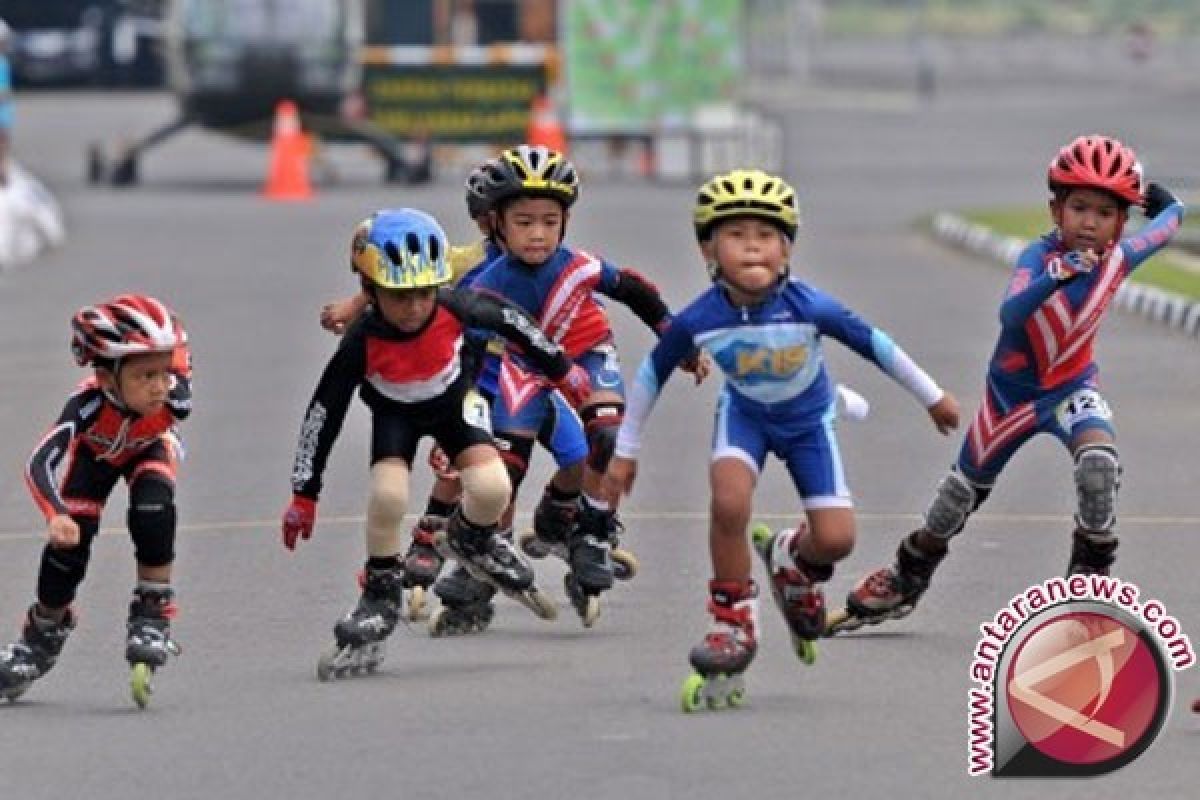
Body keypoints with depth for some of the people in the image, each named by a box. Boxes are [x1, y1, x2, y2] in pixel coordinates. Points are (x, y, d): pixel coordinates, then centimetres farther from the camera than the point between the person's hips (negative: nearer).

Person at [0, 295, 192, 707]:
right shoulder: (89, 403, -46)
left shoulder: (172, 397, -41)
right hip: (96, 454, -1)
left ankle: (152, 616, -13)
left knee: (153, 510, -29)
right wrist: (55, 515, -69)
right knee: (70, 535, -11)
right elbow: (39, 462, -57)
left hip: (148, 450, 1)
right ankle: (43, 634, 15)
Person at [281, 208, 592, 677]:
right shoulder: (362, 343, -31)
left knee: (491, 488, -22)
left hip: (453, 401, 1)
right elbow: (325, 412, -22)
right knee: (388, 495, -28)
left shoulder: (455, 308, -29)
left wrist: (561, 369, 5)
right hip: (395, 414, -1)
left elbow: (508, 321, -8)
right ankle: (381, 595, -4)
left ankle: (468, 540, 14)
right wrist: (304, 495, -18)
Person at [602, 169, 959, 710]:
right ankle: (734, 624, -10)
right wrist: (625, 451, 1)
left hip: (807, 419, 0)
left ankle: (794, 563, 27)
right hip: (744, 414, 0)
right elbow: (653, 374, -8)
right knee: (729, 502, -30)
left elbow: (874, 345, -14)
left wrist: (933, 397, -1)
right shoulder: (698, 320, -26)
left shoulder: (807, 307, -31)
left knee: (835, 539, -12)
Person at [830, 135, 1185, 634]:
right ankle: (904, 581, 36)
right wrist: (1057, 276, -59)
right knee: (961, 491, 13)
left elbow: (1170, 218, 8)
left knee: (1099, 458, -30)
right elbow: (1010, 312, -49)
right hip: (1012, 391, -1)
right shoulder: (1039, 257, -26)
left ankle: (1090, 574, -12)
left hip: (1070, 388, 1)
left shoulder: (1118, 257, -14)